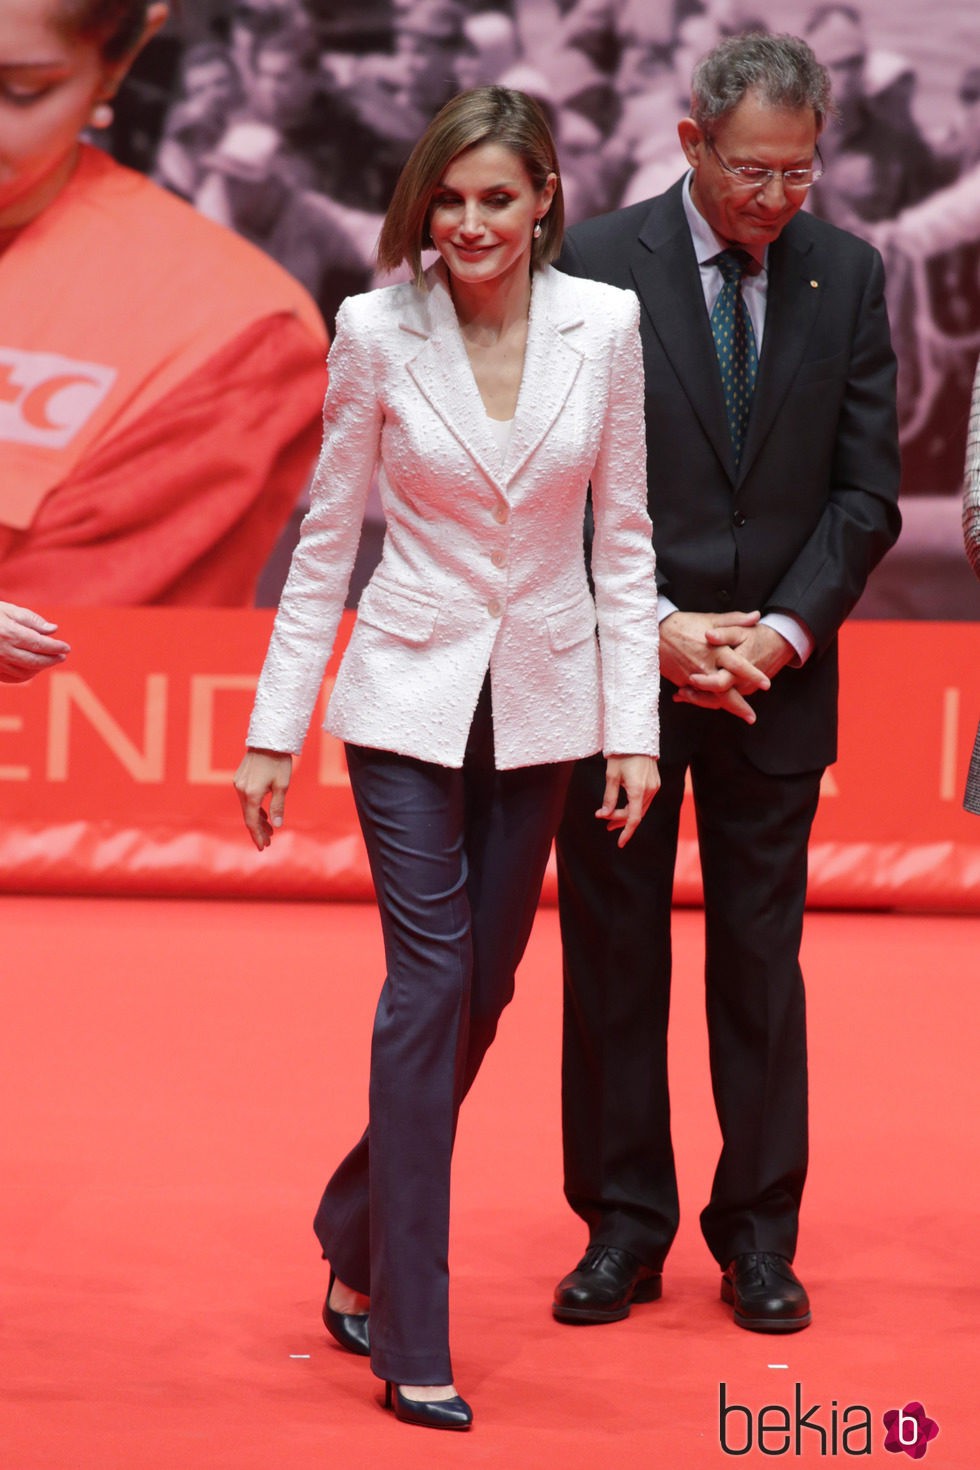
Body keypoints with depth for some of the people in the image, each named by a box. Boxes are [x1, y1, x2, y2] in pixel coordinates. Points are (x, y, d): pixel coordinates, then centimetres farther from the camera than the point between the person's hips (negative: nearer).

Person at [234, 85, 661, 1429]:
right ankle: (413, 1342, -6)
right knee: (431, 981, -10)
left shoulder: (605, 325, -4)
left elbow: (622, 537, 2)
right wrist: (275, 726, -2)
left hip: (542, 699, 3)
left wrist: (633, 726, -2)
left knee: (481, 992, 11)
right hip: (411, 692, -3)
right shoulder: (379, 331, -8)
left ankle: (357, 1251, 33)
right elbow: (327, 535, -1)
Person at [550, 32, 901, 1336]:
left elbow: (866, 493, 3)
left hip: (775, 683, 2)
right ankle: (623, 1228, 16)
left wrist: (785, 631, -10)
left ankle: (759, 1237, 16)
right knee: (612, 958, 5)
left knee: (761, 962, 7)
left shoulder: (847, 274, 2)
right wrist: (656, 627, -14)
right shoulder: (597, 266, -6)